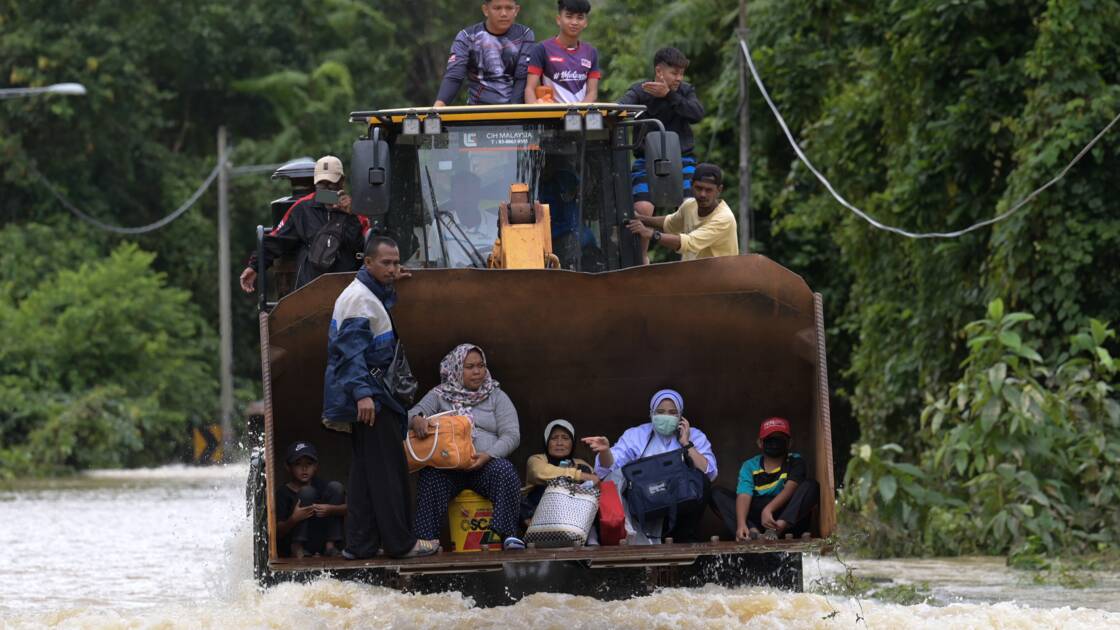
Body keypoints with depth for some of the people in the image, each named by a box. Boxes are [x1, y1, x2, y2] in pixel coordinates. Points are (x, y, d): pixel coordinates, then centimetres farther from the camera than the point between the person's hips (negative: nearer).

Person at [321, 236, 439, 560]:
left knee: (366, 471, 11)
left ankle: (360, 544, 12)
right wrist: (362, 393, -32)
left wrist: (390, 288, 25)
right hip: (369, 394, -11)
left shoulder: (368, 294, 17)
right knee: (388, 469, -7)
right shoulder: (359, 297, -15)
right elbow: (352, 348, -24)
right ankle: (399, 542, -6)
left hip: (367, 396, 11)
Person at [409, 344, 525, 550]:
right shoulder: (439, 395, 16)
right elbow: (414, 412, 1)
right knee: (430, 476, -34)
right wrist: (417, 419, -27)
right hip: (447, 464, 0)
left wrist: (487, 455, -15)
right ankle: (425, 538, -39)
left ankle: (507, 533, -34)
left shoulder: (496, 396, 14)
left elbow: (511, 435, 5)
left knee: (504, 471, -33)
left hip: (487, 464, 0)